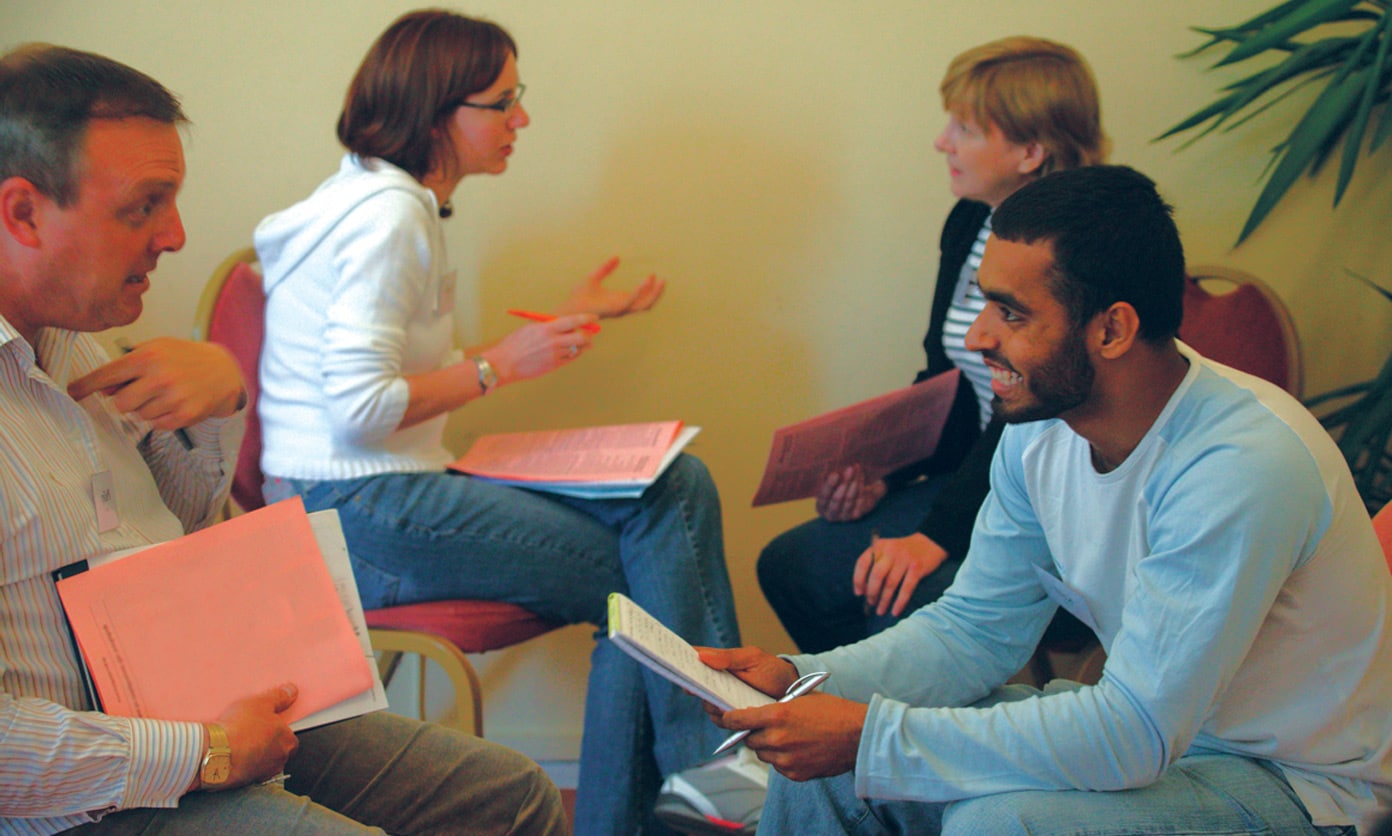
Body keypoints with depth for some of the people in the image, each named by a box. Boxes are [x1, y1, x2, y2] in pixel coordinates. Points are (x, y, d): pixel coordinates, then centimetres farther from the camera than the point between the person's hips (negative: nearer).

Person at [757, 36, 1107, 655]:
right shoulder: (969, 223, 9)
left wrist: (937, 536, -26)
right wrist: (881, 472, 0)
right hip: (982, 481, 9)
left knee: (907, 602, -29)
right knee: (790, 564, 0)